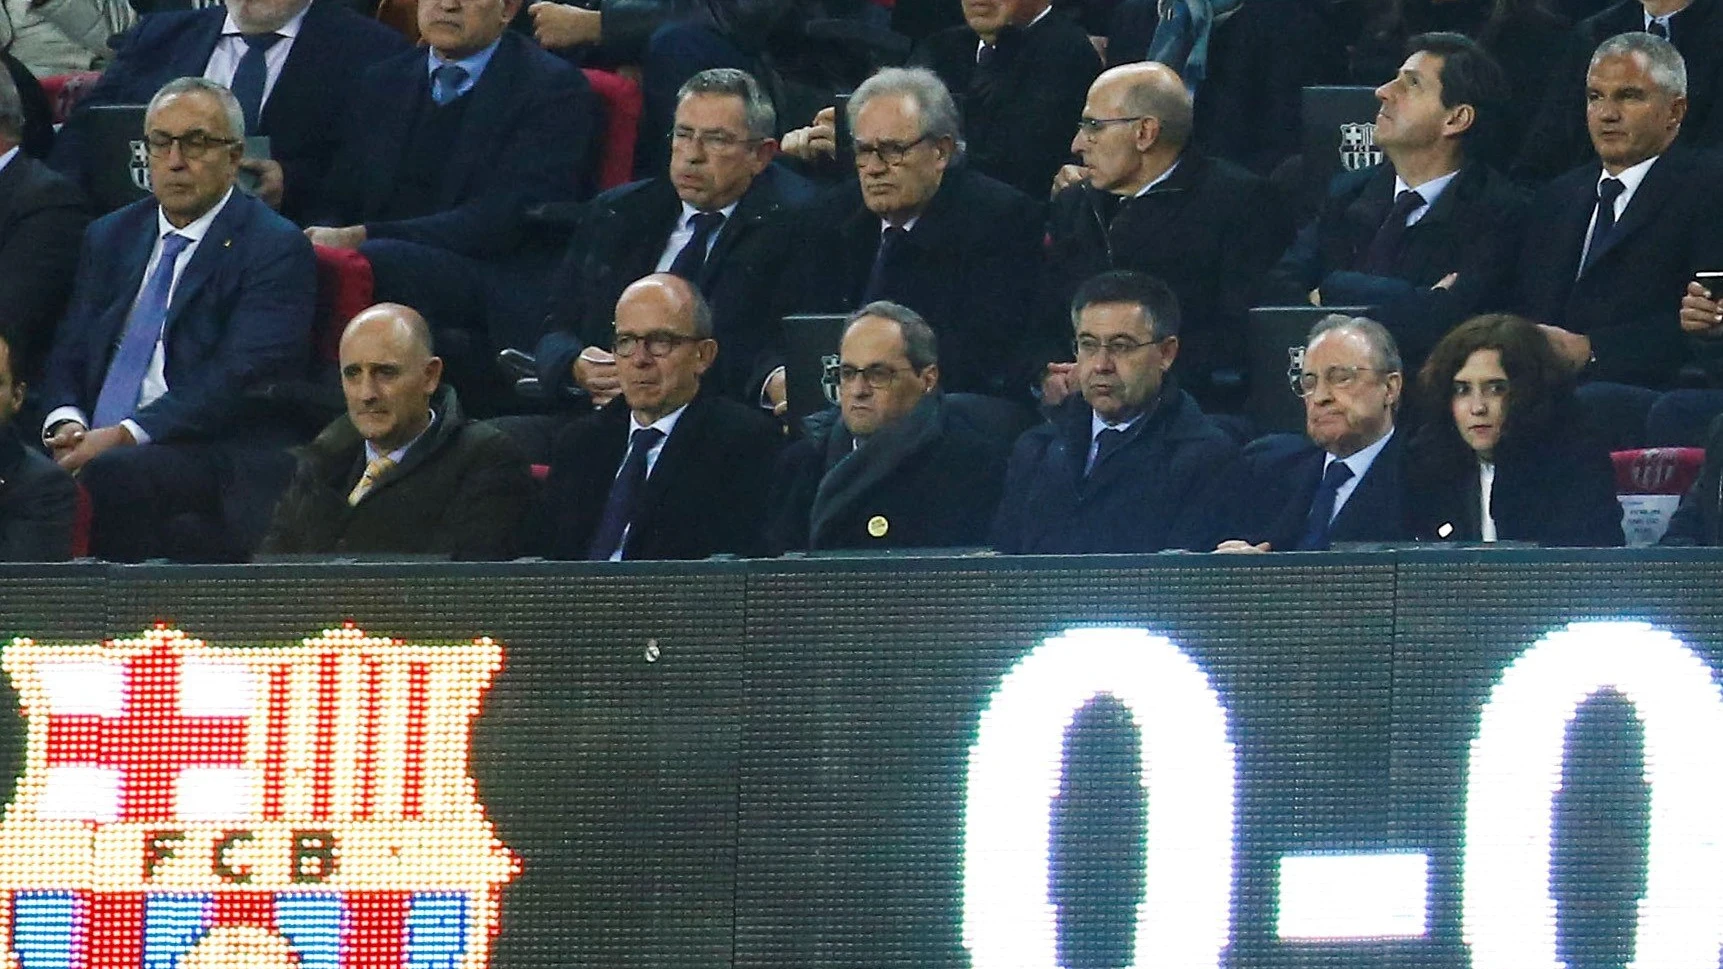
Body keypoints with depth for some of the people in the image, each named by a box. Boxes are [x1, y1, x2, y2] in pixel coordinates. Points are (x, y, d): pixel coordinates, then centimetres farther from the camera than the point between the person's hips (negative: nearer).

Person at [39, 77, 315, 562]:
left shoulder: (275, 248, 0)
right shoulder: (111, 236, 22)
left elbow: (240, 379, -11)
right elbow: (68, 354, 19)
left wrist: (123, 436, -19)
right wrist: (67, 423, -6)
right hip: (96, 446, 5)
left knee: (109, 475, -37)